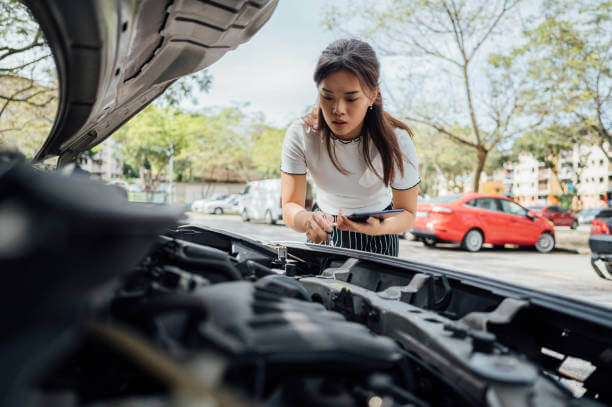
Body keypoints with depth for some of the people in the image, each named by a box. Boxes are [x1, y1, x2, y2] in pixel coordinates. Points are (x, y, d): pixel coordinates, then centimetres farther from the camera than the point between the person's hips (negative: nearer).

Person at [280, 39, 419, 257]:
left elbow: (407, 214, -20)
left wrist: (379, 228, -43)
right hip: (325, 229, 1)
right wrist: (308, 219, -47)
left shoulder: (396, 142, -27)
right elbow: (290, 206, -23)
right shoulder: (300, 135, -25)